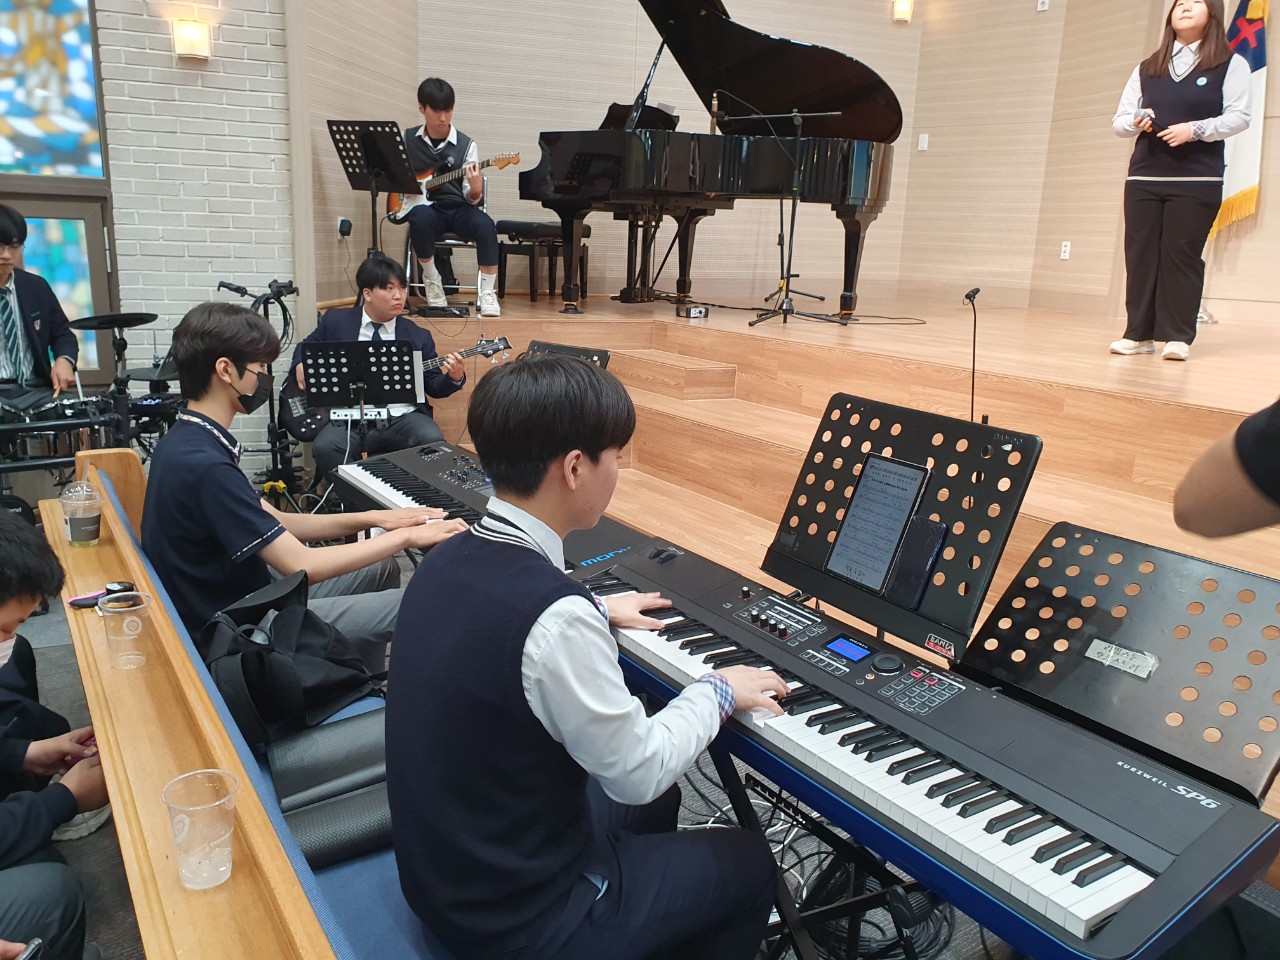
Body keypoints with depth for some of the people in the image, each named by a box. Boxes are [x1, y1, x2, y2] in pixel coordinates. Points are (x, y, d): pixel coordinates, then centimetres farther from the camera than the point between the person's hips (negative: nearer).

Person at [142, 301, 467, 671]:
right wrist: (406, 537, -18)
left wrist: (372, 519, 1)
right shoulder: (205, 465, -27)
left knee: (381, 568, 19)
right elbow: (302, 565, -26)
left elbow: (276, 523, 8)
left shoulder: (187, 440, 4)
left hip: (233, 600, 10)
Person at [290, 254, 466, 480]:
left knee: (433, 442, -29)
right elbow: (306, 347, 25)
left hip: (402, 418, 1)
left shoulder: (418, 336, 11)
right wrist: (301, 365, 2)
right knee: (325, 447, -30)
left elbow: (433, 386, 10)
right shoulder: (335, 320, 10)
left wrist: (454, 378, -11)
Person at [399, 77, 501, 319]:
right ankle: (431, 281, -13)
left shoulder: (466, 144, 0)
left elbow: (471, 198, -5)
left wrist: (475, 190, -28)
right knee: (420, 217, -36)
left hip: (457, 209, 0)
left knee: (485, 225, -33)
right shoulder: (406, 139, 5)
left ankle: (487, 293, -21)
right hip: (424, 206, 1)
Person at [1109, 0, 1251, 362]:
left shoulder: (1230, 64, 6)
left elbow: (1239, 116, -4)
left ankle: (1178, 337, -4)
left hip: (1197, 180, -3)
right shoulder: (1146, 68, 17)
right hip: (1143, 177, 4)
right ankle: (1139, 333, 3)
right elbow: (1119, 120, 12)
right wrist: (1135, 123, -10)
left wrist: (1195, 129, -18)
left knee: (1182, 254, -7)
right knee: (1140, 254, -1)